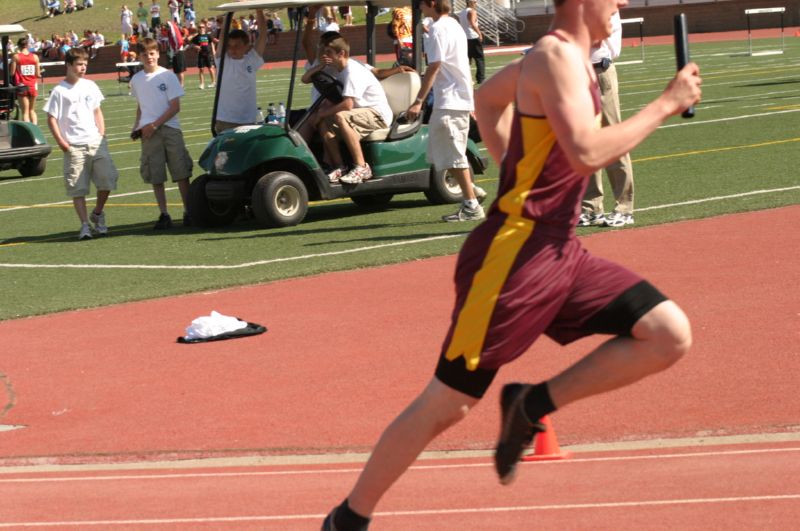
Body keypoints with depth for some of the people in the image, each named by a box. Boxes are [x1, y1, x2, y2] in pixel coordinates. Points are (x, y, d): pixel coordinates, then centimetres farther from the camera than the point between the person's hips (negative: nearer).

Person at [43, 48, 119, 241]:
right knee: (77, 188, -4)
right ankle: (85, 225, 2)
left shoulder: (90, 86, 10)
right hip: (74, 147, -4)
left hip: (96, 142, 4)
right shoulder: (59, 91, -4)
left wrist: (102, 133, 8)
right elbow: (51, 118, -3)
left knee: (107, 179, -2)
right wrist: (61, 142, -10)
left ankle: (98, 214, 20)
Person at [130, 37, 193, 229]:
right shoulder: (136, 80, 10)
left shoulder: (168, 76, -2)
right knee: (155, 177, 1)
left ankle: (189, 213, 2)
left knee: (182, 173, -5)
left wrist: (155, 125, -12)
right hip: (148, 133, 3)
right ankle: (164, 215, 5)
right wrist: (137, 126, 7)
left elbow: (175, 107, -5)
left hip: (170, 128, -3)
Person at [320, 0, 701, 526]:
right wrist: (667, 105, -20)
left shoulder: (561, 55, 13)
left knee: (670, 335, -5)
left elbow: (488, 97, 30)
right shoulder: (557, 56, -15)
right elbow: (586, 153, -28)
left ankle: (531, 405, 4)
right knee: (448, 403, 0)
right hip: (515, 257, -9)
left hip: (562, 253, 9)